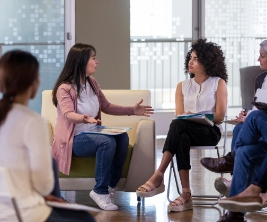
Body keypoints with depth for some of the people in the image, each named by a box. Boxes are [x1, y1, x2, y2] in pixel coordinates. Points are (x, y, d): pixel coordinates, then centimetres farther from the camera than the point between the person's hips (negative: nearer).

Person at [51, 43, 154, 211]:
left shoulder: (92, 83, 10)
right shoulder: (64, 88, -13)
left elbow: (107, 107, 21)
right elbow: (68, 114, -30)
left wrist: (132, 110, 13)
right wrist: (85, 118, -51)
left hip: (92, 134, 7)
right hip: (73, 139, -7)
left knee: (122, 137, -21)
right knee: (107, 142, -32)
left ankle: (111, 186, -13)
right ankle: (100, 191, -22)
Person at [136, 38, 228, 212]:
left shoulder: (218, 83, 8)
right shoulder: (183, 86, 19)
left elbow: (219, 116, -1)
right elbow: (179, 115, 8)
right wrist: (188, 117, -16)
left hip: (211, 131, -3)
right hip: (187, 131, 3)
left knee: (179, 125, -36)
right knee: (182, 137, -38)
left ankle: (159, 176, -41)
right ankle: (186, 193, -47)